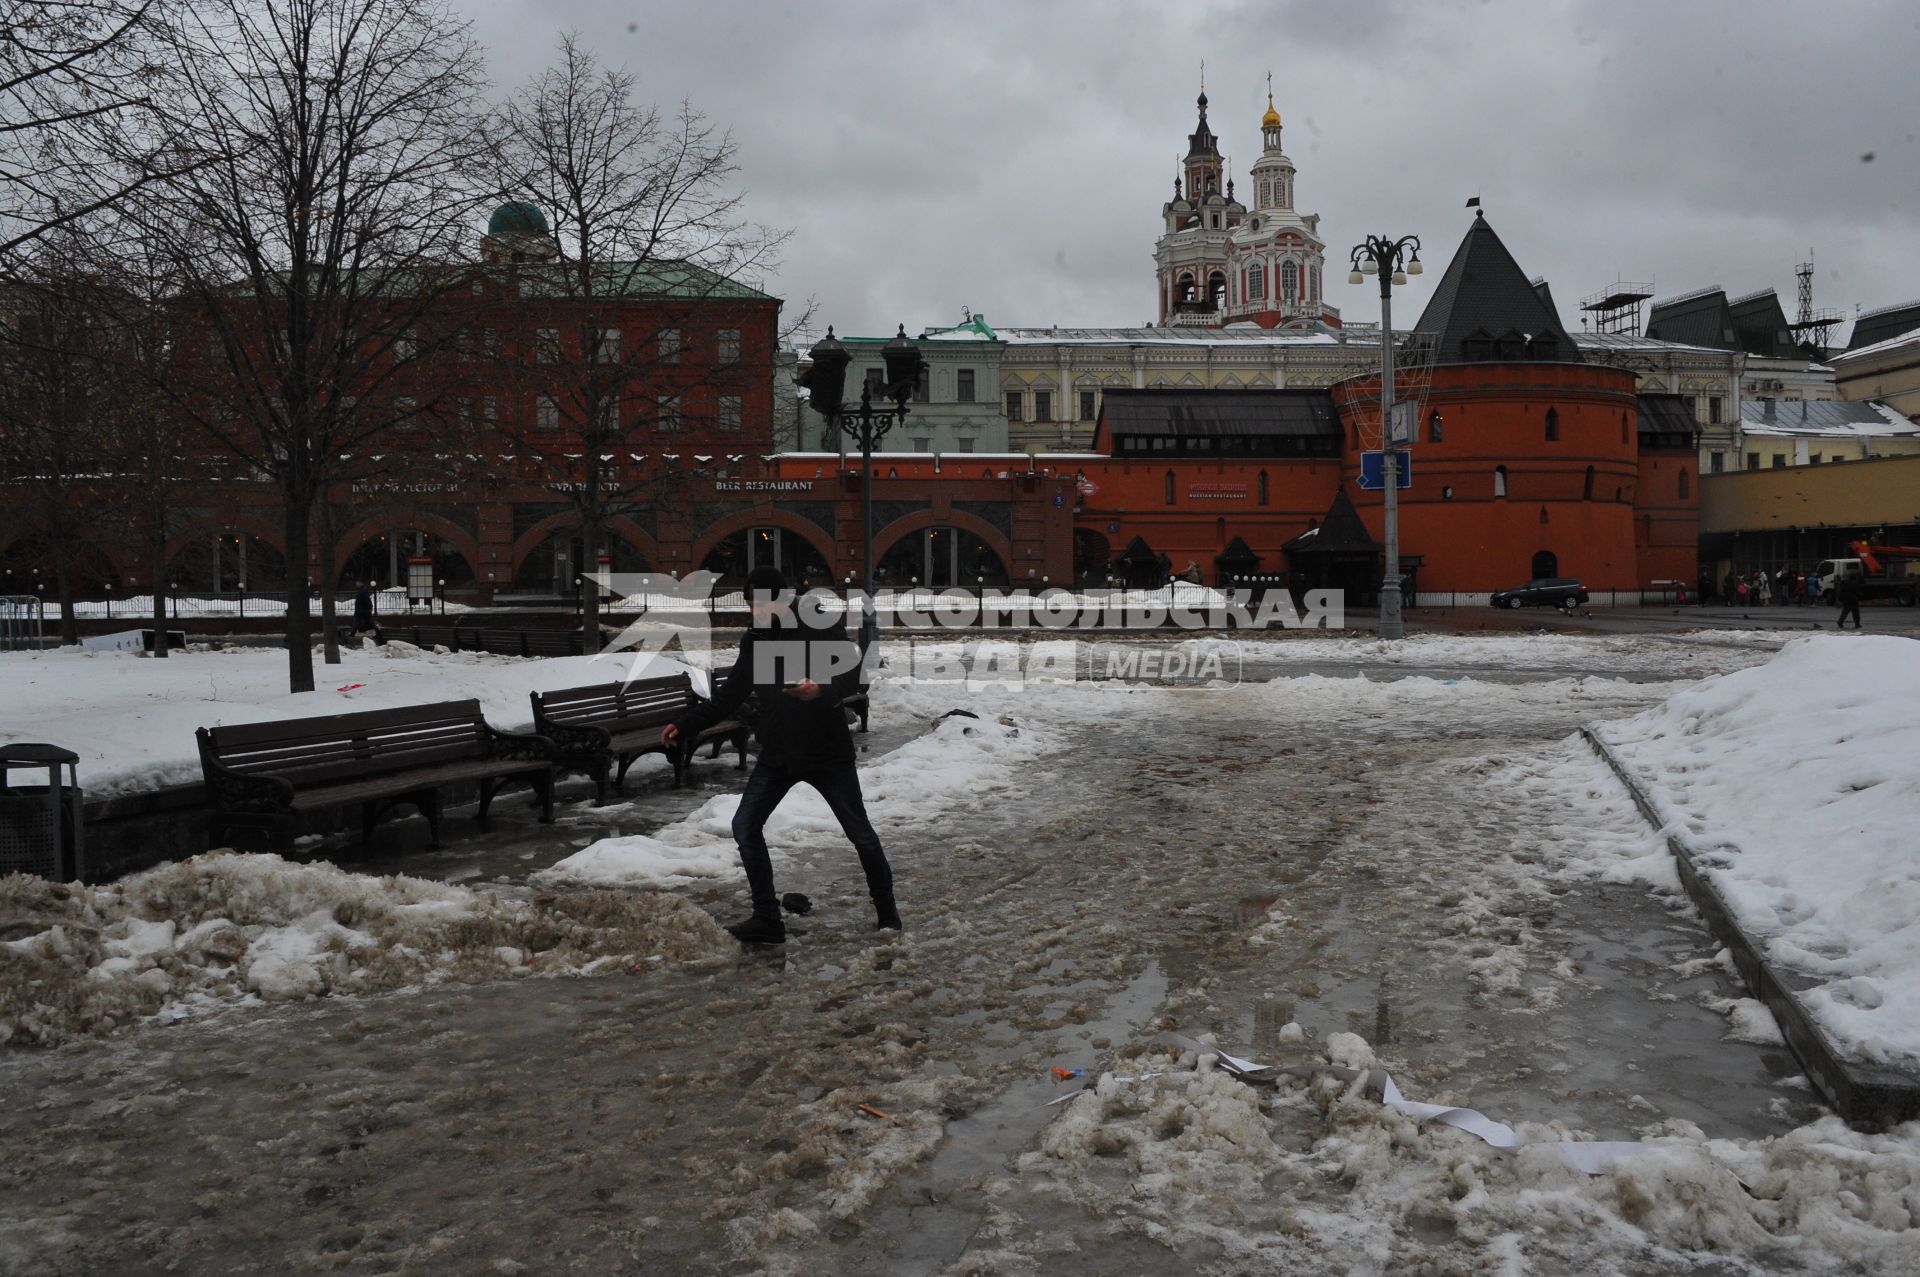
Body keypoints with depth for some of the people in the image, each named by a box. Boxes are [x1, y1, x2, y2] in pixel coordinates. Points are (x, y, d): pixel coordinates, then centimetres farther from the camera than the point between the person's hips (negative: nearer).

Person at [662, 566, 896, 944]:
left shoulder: (821, 626, -12)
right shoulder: (753, 639, 4)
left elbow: (851, 677, -18)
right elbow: (730, 695, 12)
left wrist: (822, 690, -39)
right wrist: (685, 726, 6)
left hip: (827, 750, -5)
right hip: (777, 754, 5)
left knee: (860, 833, 4)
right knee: (745, 827, -3)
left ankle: (887, 913, 24)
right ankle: (767, 920, 5)